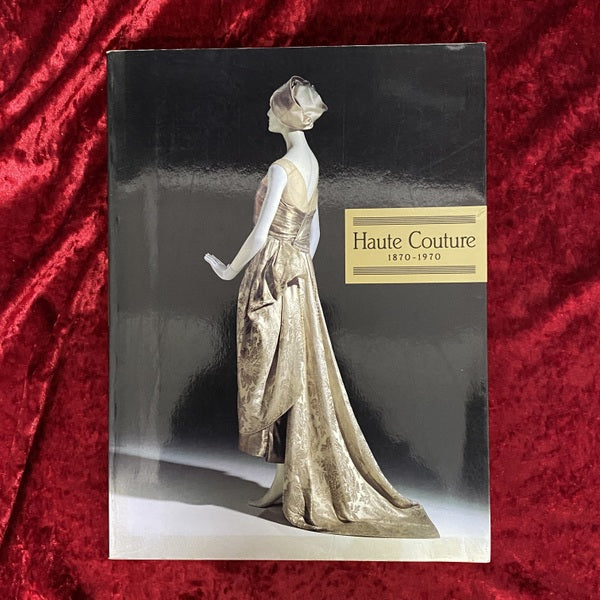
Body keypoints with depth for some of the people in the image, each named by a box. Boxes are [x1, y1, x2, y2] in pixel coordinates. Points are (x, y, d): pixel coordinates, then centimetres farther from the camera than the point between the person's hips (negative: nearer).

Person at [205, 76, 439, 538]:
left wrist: (230, 270, -1)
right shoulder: (311, 163, 11)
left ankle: (289, 476, 15)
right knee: (301, 372, 11)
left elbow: (260, 234, -15)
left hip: (272, 273, -9)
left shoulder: (281, 167, -15)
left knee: (277, 373, 1)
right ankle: (294, 477, 24)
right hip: (299, 274, 9)